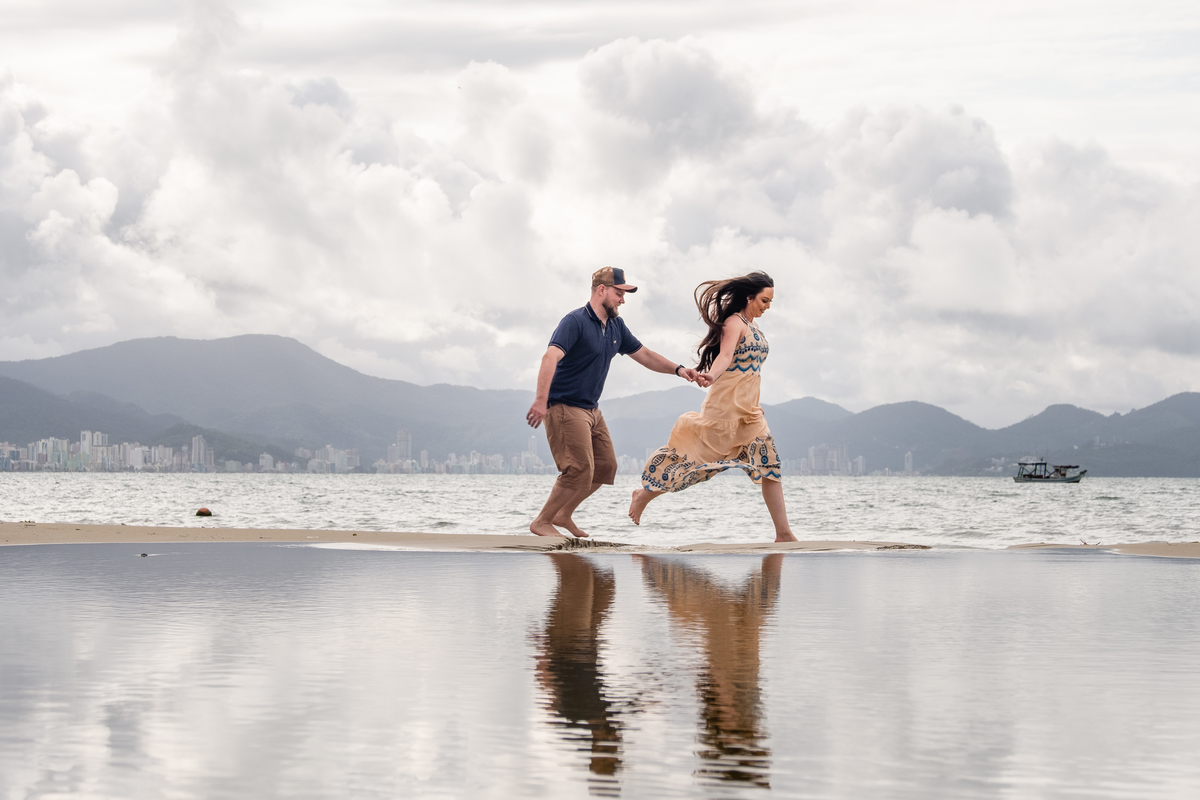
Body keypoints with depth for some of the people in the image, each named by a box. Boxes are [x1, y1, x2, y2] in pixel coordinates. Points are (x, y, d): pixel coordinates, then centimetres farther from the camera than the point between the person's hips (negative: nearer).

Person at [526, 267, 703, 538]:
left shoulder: (615, 326, 10)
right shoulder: (575, 322, -18)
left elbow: (644, 354, 17)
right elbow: (551, 357, -31)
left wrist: (677, 369, 3)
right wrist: (541, 400, -43)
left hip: (591, 410, 9)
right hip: (565, 407, -9)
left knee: (606, 467, 12)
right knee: (580, 472, -14)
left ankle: (563, 515, 25)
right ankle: (541, 522, 0)